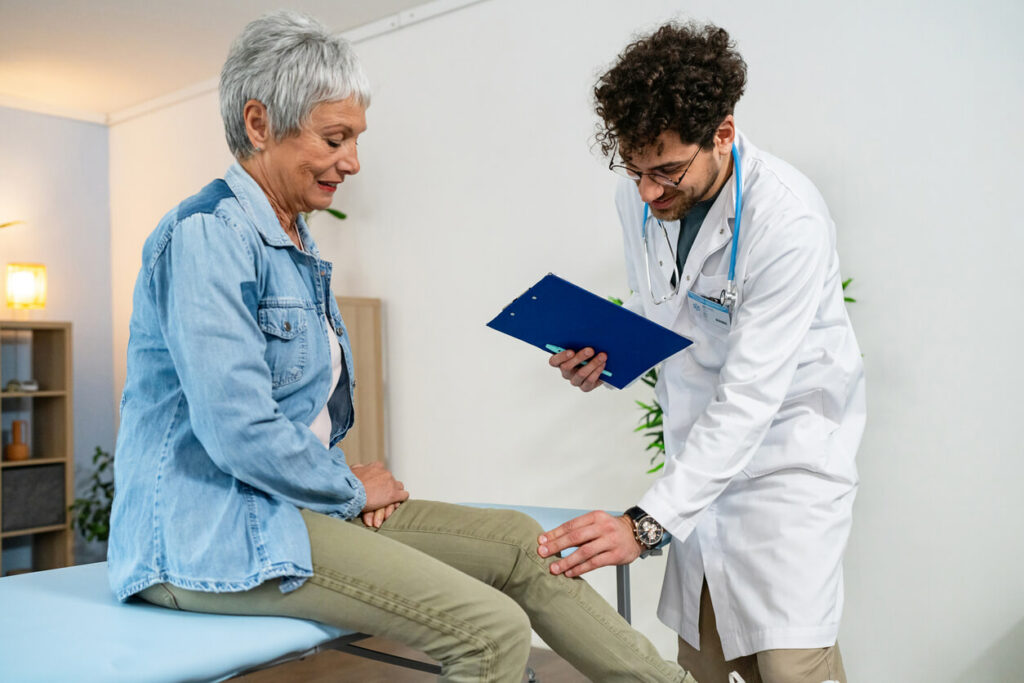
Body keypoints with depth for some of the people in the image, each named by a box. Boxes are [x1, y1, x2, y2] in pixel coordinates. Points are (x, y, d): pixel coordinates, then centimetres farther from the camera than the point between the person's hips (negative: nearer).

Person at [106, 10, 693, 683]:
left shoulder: (297, 247, 15)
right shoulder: (208, 235, -16)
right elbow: (238, 431, -24)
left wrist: (347, 481, 3)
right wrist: (351, 489, -8)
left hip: (301, 497, 9)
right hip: (207, 526, -9)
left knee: (519, 543, 0)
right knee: (492, 629, -21)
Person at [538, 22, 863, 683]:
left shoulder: (789, 220, -26)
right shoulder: (638, 199, -4)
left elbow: (750, 396, -28)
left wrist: (648, 523, -32)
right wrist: (608, 355, -10)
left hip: (787, 440, -5)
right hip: (701, 442, 6)